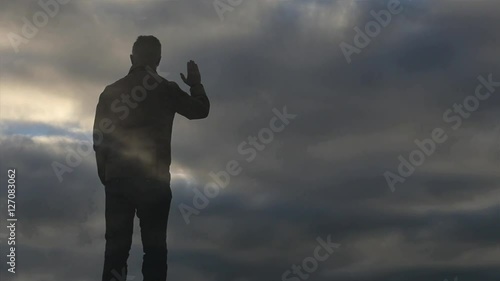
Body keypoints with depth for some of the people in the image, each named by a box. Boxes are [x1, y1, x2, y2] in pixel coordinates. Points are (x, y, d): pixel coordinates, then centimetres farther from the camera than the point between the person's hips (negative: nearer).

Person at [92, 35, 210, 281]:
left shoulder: (111, 91, 3)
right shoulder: (166, 90, -2)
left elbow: (99, 138, 5)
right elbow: (201, 110, 12)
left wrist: (104, 175, 15)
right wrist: (196, 84, 29)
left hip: (117, 178, 2)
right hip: (154, 179, -2)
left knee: (116, 246, 4)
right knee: (154, 246, 3)